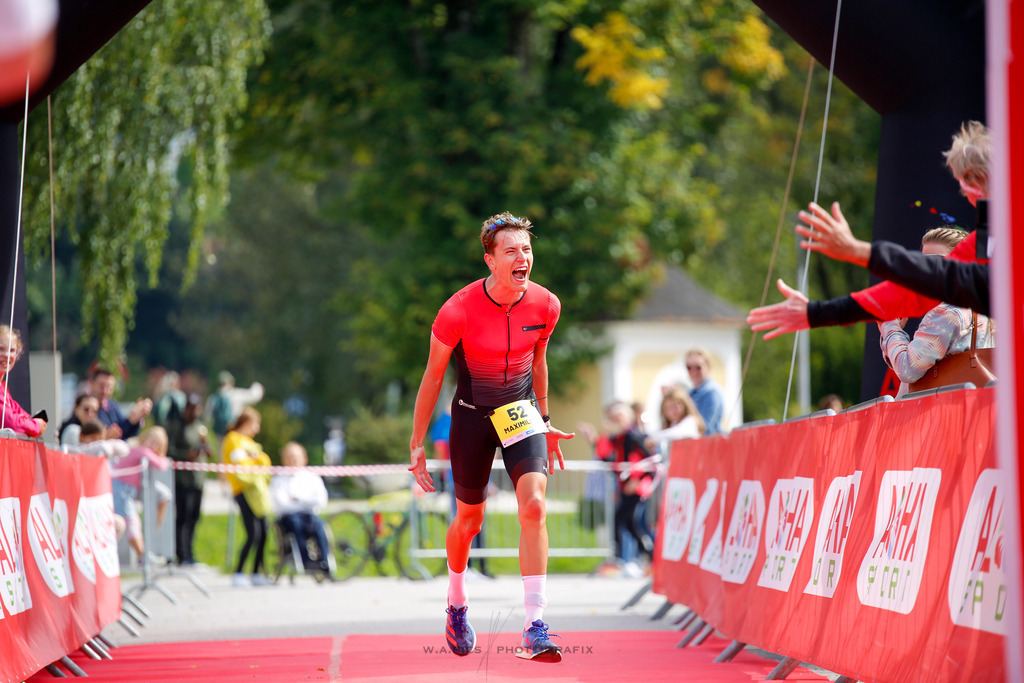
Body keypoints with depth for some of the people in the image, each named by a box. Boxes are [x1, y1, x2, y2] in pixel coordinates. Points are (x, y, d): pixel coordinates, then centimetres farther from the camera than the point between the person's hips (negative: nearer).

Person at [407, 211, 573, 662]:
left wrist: (545, 420, 18)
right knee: (470, 519, 11)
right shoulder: (458, 311, -21)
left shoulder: (545, 306, -11)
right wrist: (417, 445, -8)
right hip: (471, 415, -1)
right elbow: (433, 376, -9)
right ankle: (456, 606, 42)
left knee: (534, 506, -20)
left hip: (521, 410, 1)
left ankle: (534, 629, -21)